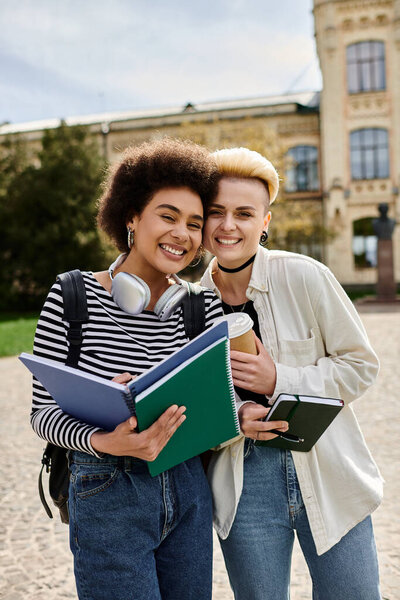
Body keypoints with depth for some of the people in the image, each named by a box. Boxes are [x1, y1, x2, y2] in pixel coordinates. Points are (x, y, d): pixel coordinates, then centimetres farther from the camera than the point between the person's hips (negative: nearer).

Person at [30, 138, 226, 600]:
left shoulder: (202, 305, -1)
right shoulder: (71, 298, -11)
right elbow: (43, 410, -9)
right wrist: (103, 442, -27)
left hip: (188, 492, 4)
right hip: (108, 499, -4)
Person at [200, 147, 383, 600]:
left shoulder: (305, 277, -11)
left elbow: (360, 365, -4)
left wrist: (280, 381, -17)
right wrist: (232, 418, -15)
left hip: (326, 474, -1)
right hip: (243, 481, 2)